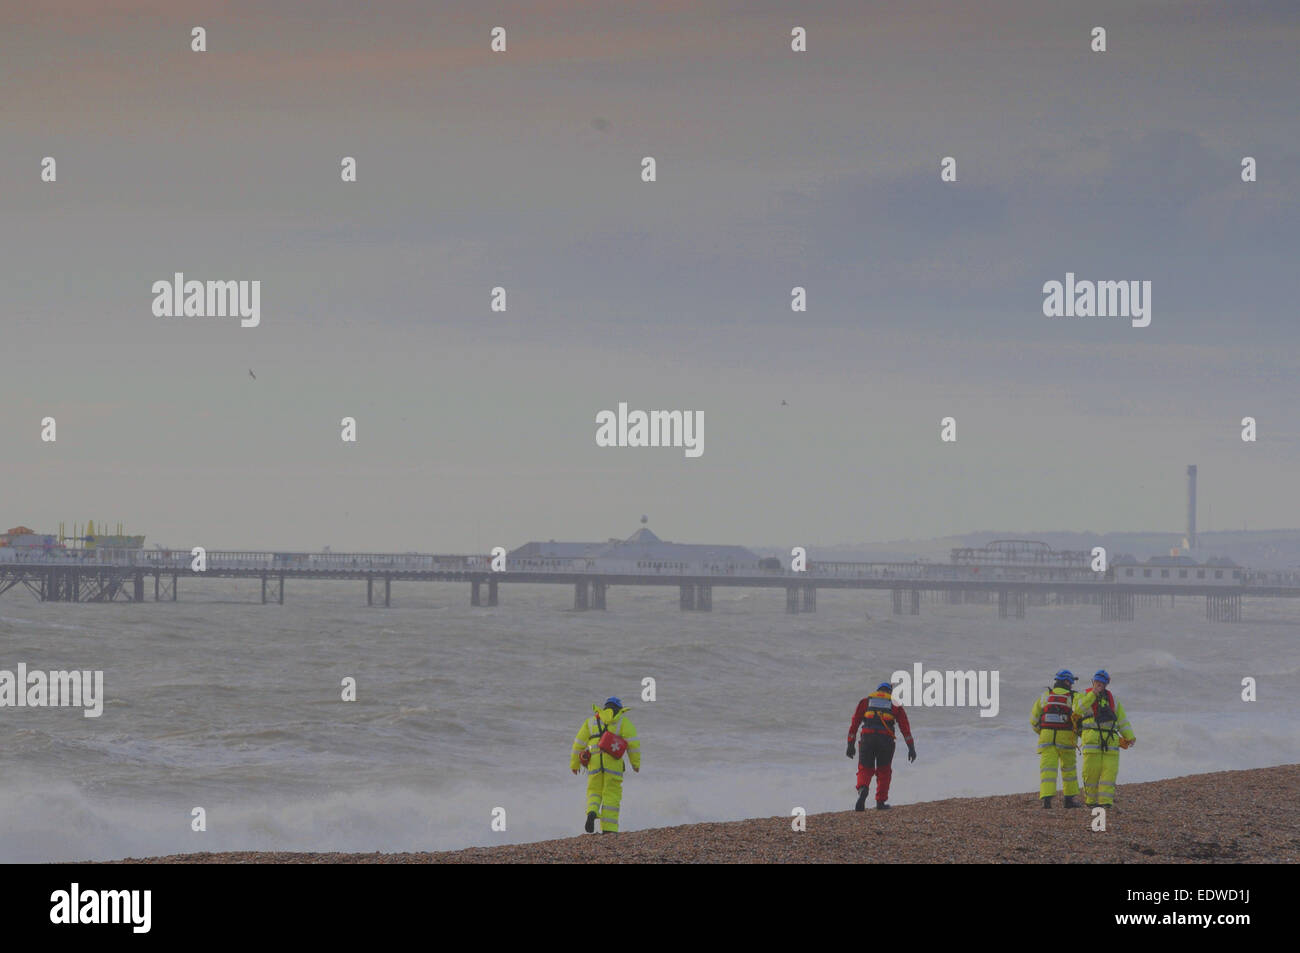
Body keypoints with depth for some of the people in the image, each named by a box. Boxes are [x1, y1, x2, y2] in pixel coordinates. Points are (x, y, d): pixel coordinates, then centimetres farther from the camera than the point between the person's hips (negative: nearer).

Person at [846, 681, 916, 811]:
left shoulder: (866, 701, 19)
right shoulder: (895, 704, 18)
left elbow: (854, 723, 11)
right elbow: (905, 726, 10)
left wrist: (850, 745, 10)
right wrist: (911, 748, 7)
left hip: (867, 738, 0)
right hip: (886, 740, 0)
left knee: (865, 770, 6)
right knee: (884, 771, 17)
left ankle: (862, 789, -25)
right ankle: (880, 802, 18)